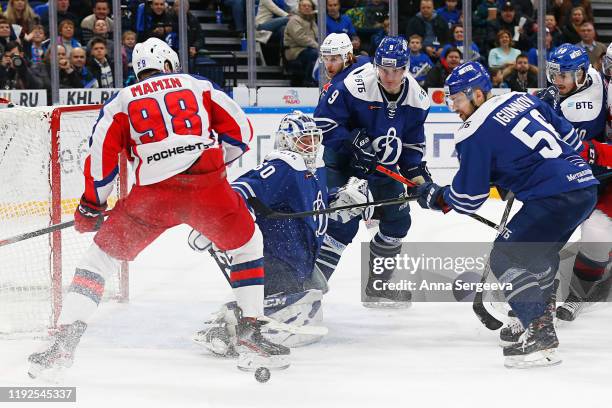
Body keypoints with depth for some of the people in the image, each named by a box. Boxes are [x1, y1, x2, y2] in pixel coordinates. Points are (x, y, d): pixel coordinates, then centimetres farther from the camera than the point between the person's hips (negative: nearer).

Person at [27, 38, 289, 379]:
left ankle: (66, 341, 0)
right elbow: (240, 130, 16)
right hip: (208, 185, 0)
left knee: (101, 256, 12)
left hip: (153, 193, 0)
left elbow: (102, 156, 13)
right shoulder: (199, 87, 19)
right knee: (248, 244, 25)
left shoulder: (122, 102, 18)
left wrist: (92, 207, 24)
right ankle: (251, 329, 16)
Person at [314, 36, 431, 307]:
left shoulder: (416, 98, -7)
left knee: (397, 220, 9)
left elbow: (412, 141, 6)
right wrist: (355, 142, -30)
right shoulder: (355, 85, -26)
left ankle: (377, 287, 26)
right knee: (344, 223, -21)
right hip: (343, 161, -7)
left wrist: (417, 172, -6)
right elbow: (323, 121, -23)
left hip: (382, 164, 7)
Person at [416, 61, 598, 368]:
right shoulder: (523, 100, 15)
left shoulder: (475, 134, -6)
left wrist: (436, 197, 17)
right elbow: (568, 135, 23)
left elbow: (467, 200, -1)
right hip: (585, 184, 9)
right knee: (538, 251, 28)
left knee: (506, 258, -4)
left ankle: (541, 335, -12)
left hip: (555, 197, -9)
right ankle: (541, 310, 37)